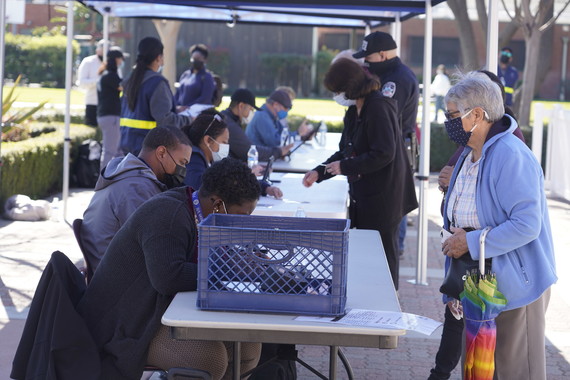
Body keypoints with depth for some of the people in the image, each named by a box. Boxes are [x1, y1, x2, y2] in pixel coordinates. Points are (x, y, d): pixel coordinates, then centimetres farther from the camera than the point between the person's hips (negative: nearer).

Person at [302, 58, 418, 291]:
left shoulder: (378, 108, -17)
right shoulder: (354, 111, 13)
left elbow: (383, 154, -24)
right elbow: (346, 152, 20)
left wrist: (344, 167, -17)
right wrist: (319, 173, 8)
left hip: (382, 198, -10)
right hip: (364, 197, 10)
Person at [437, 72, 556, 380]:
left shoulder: (511, 156, -22)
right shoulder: (469, 154, 9)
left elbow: (526, 225, -28)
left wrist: (471, 243, -23)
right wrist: (456, 236, 6)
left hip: (514, 283, -9)